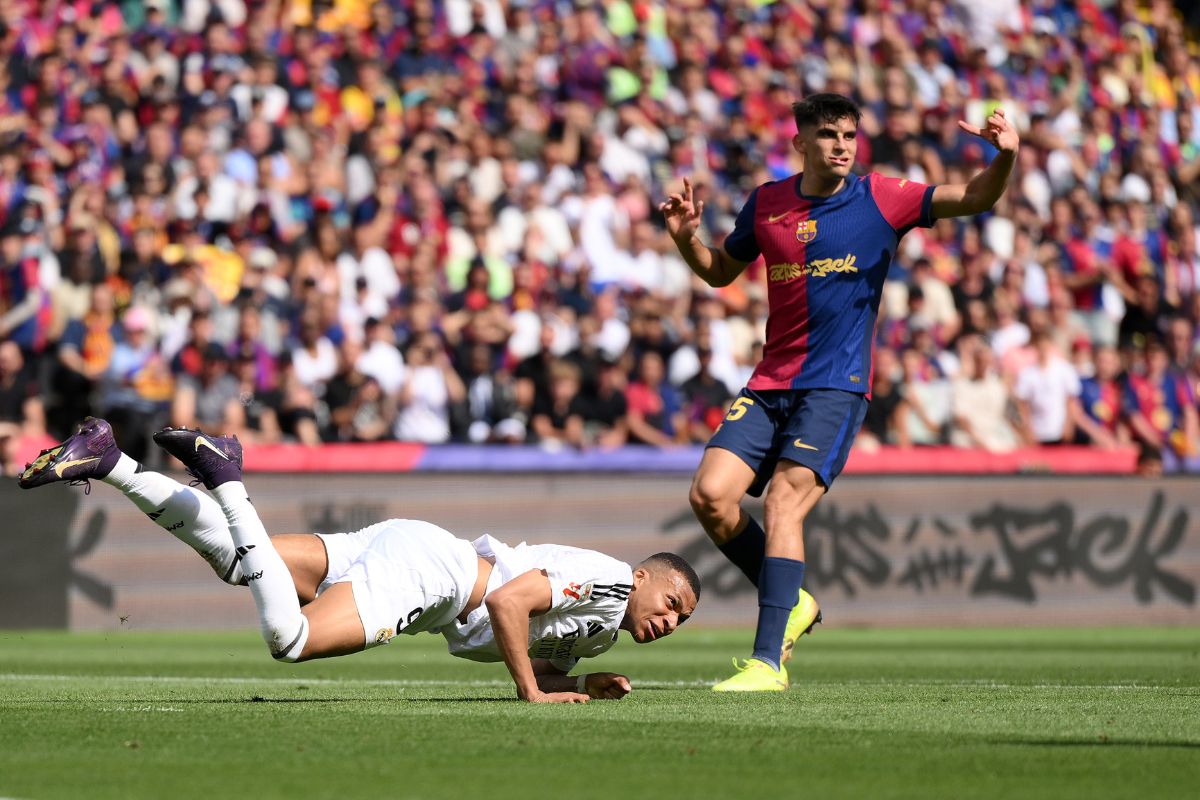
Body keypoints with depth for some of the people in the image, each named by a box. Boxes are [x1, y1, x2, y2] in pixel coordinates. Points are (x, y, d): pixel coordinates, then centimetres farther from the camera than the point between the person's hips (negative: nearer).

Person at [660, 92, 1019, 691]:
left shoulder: (881, 199, 0)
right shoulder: (766, 203, 9)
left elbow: (974, 198, -7)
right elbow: (719, 272, 23)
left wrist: (1005, 156, -26)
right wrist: (686, 237, 3)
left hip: (836, 385, -4)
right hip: (769, 384, 4)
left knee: (784, 504, -19)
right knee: (710, 495, -11)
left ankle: (769, 661, -18)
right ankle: (791, 602, 12)